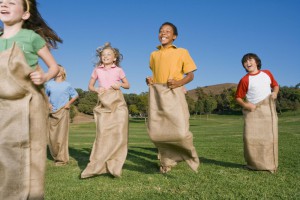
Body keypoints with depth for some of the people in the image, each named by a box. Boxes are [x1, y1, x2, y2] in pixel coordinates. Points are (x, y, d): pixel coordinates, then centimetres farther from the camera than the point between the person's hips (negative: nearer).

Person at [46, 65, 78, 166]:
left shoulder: (67, 85, 2)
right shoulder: (49, 84, 7)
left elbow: (75, 95, 12)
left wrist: (69, 103, -2)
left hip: (63, 112, -3)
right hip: (52, 112, 3)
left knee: (61, 135, -6)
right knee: (51, 136, 6)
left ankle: (62, 159, 1)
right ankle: (56, 156, 23)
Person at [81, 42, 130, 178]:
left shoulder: (118, 70, 9)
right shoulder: (97, 70, 11)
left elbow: (127, 85, 17)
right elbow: (90, 86, 17)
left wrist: (120, 85, -5)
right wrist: (96, 89, -5)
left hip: (118, 103, 0)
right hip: (103, 104, 0)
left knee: (119, 133, -8)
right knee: (103, 134, -8)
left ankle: (114, 166, 2)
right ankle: (98, 166, 1)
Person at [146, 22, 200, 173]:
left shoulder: (182, 52, 5)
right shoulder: (154, 54, 18)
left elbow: (190, 75, 3)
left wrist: (179, 82, -16)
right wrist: (150, 80, 5)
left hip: (174, 94, -4)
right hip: (156, 94, 4)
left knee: (180, 131, -15)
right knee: (156, 131, 1)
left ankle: (189, 154, 15)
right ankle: (167, 160, 20)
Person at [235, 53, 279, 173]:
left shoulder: (267, 73, 8)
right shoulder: (244, 80, -4)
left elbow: (275, 85, 21)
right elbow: (238, 97, 0)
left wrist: (275, 92, -1)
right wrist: (245, 105, -18)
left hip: (268, 109, 3)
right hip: (252, 111, -3)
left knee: (270, 137, 1)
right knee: (250, 137, -9)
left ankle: (269, 165, 12)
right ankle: (253, 164, 8)